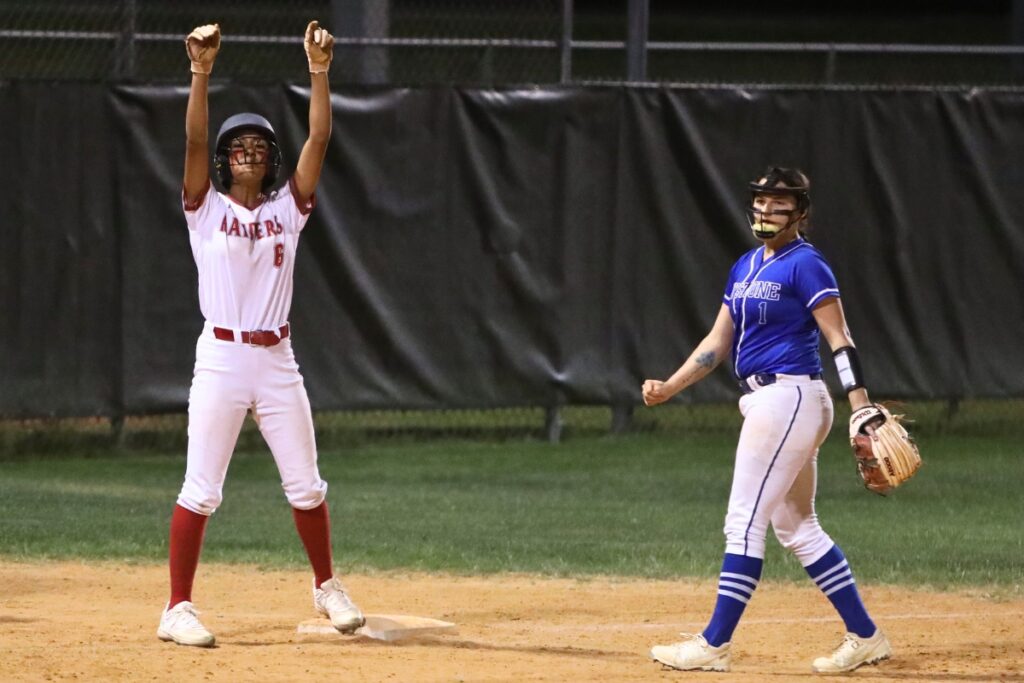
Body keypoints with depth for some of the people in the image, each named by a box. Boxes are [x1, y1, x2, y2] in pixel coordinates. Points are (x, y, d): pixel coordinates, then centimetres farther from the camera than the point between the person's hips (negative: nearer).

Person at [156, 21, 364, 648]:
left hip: (278, 361, 3)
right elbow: (193, 139, -13)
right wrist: (201, 71, -24)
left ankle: (327, 587, 28)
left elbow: (319, 138, -1)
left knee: (306, 485, 10)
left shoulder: (288, 211, 8)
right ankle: (178, 609, -2)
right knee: (202, 490, -6)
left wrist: (319, 71, -10)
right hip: (220, 360, -3)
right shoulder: (206, 210, 1)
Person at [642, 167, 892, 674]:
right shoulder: (746, 267, 16)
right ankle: (865, 637, 15)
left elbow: (839, 339, -14)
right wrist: (669, 388, 6)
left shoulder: (805, 265, -9)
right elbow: (718, 342, 18)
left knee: (744, 522, -9)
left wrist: (863, 412, -23)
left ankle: (714, 645, -7)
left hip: (789, 398, -10)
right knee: (796, 528, 11)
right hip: (764, 403, 10)